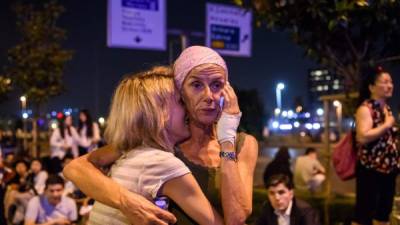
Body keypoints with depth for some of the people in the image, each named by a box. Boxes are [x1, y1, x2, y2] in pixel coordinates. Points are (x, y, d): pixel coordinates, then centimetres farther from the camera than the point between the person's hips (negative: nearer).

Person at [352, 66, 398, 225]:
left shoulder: (387, 108, 13)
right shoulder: (365, 108, -13)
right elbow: (362, 137, -28)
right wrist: (387, 125, -17)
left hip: (389, 169, 9)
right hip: (370, 170, -9)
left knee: (384, 211, 16)